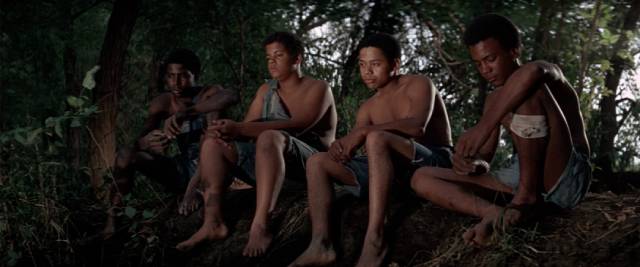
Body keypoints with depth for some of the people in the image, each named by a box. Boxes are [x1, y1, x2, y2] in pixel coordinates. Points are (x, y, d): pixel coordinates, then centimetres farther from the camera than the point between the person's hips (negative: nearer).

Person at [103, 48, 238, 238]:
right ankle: (112, 220, -6)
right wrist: (145, 143, -37)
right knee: (125, 155, -13)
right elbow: (137, 144, -11)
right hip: (183, 171, 4)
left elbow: (232, 96, -38)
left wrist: (185, 113, -48)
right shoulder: (162, 103, -2)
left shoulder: (207, 94, -12)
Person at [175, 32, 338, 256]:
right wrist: (227, 131, -20)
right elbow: (247, 127, 7)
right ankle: (213, 223, -25)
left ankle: (260, 227, -48)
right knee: (213, 141, -9)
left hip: (311, 164, -7)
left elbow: (297, 125, -19)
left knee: (270, 137, -37)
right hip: (270, 162, 7)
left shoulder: (318, 88, -1)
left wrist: (239, 129, -28)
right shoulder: (266, 90, 18)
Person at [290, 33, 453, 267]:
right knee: (318, 162, -7)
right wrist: (340, 147, -19)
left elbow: (417, 126, -23)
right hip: (394, 170, 7)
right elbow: (354, 145, 6)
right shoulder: (368, 108, 15)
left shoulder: (418, 85, -3)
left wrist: (364, 131, -28)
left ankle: (375, 238, -43)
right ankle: (321, 244, -28)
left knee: (376, 138, -36)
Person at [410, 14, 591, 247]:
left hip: (568, 178, -7)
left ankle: (527, 197, -26)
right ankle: (497, 214, -28)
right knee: (422, 178, -3)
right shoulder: (494, 100, 20)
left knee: (526, 91, -27)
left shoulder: (548, 74, -1)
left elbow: (533, 72, -29)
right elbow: (484, 160, 13)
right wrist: (470, 161, -13)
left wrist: (484, 126, -34)